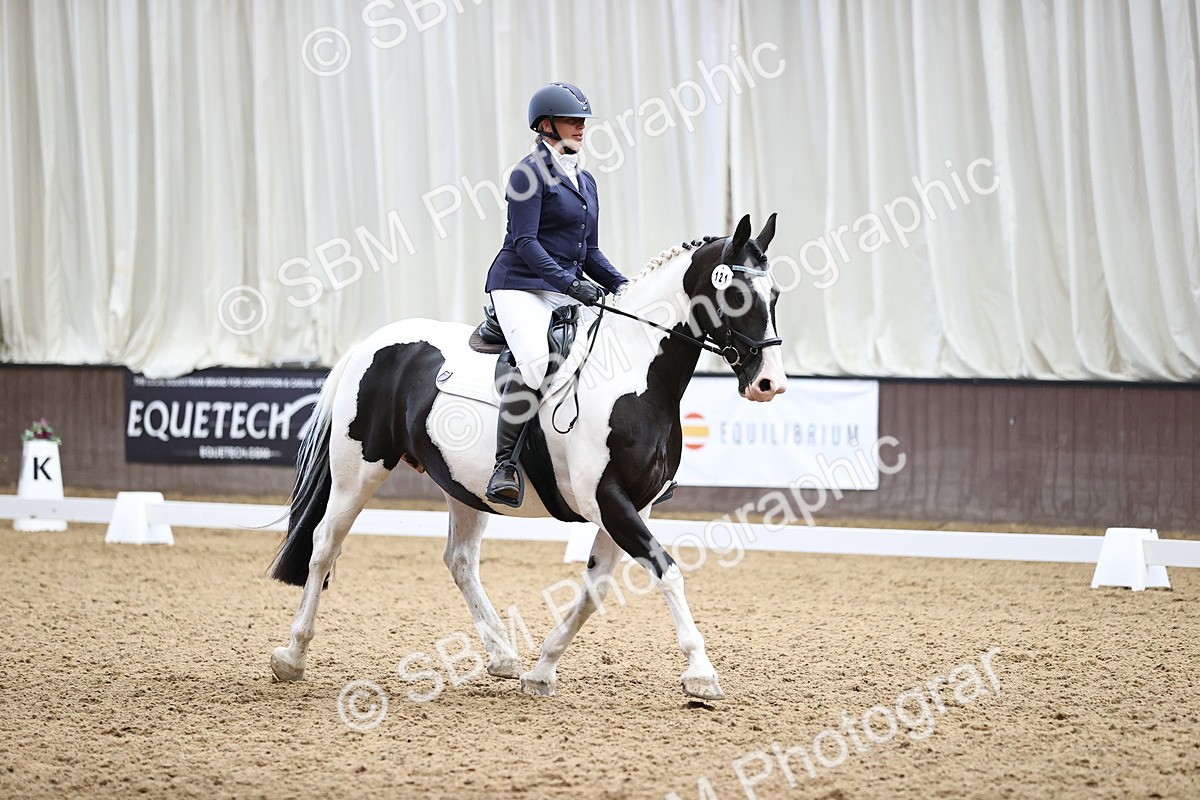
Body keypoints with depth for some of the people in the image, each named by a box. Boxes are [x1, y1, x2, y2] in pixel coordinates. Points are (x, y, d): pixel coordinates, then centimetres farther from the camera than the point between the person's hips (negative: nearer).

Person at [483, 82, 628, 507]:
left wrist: (622, 286, 7)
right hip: (521, 286, -8)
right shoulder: (531, 172, -6)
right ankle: (505, 463, -27)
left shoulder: (585, 181, 18)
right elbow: (524, 241, -14)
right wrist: (570, 282, -22)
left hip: (569, 291, 8)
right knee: (535, 359, -33)